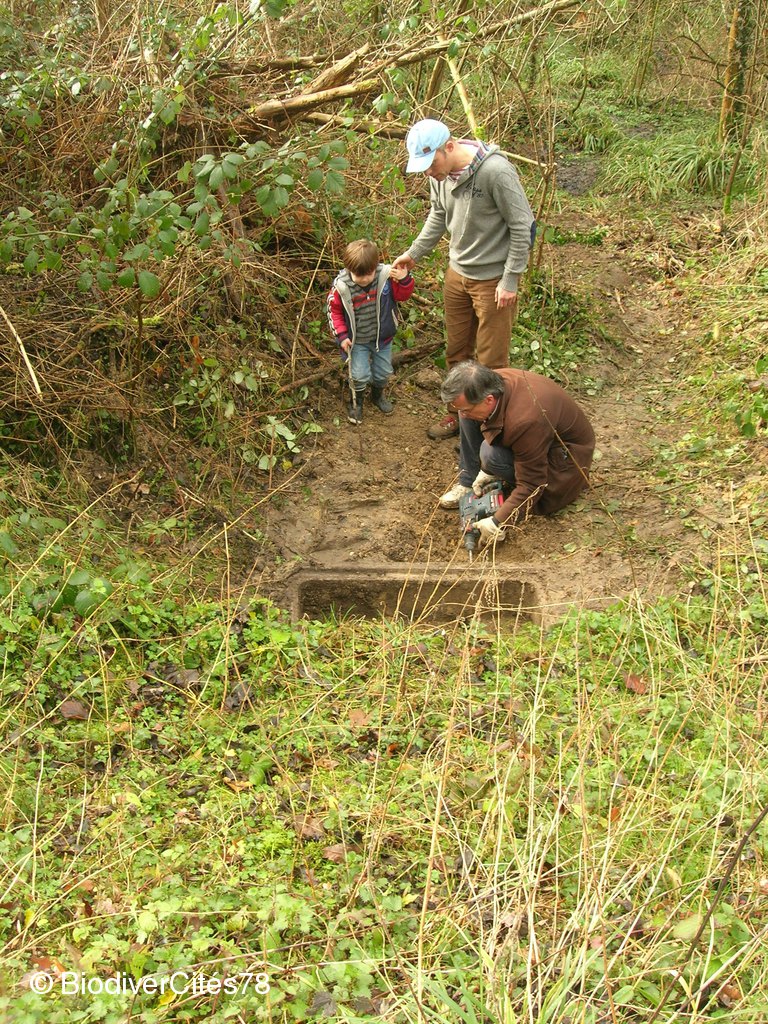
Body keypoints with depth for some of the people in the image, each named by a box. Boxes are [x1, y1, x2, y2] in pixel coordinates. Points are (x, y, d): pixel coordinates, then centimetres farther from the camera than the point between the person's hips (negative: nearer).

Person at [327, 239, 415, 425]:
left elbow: (402, 295, -8)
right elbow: (334, 311, -8)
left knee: (383, 372, 17)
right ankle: (356, 403, 26)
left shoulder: (386, 276, -19)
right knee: (360, 375, -4)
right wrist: (342, 336, -12)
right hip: (357, 340, -2)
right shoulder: (341, 286, -22)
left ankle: (378, 395, 48)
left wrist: (404, 280, -28)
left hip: (382, 336, 2)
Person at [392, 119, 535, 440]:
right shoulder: (440, 173, -5)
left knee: (491, 361, 4)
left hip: (493, 280, -7)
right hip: (457, 273, 7)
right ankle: (460, 413, 37)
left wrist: (510, 280, -17)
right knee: (456, 352, 19)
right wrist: (414, 253, 8)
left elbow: (523, 226, -19)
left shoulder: (495, 171, -26)